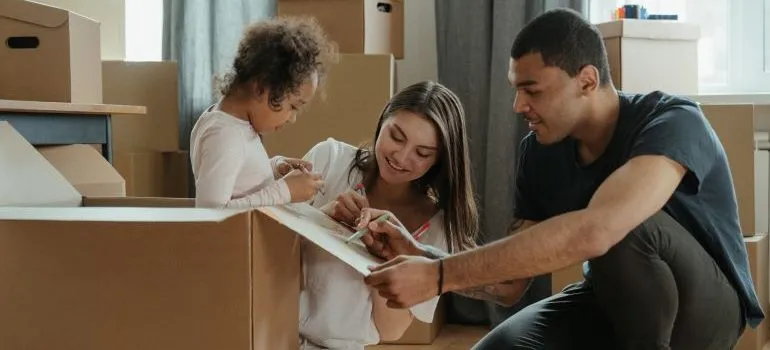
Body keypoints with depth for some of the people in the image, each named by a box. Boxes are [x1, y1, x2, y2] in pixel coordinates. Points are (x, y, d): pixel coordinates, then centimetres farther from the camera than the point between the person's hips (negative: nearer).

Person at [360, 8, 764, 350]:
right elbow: (517, 270, -2)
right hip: (612, 303, 5)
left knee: (624, 231, -35)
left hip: (705, 306, -5)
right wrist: (424, 258, -20)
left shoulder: (672, 122, -28)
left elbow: (593, 232, -45)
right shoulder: (539, 151, -8)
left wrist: (440, 276, -45)